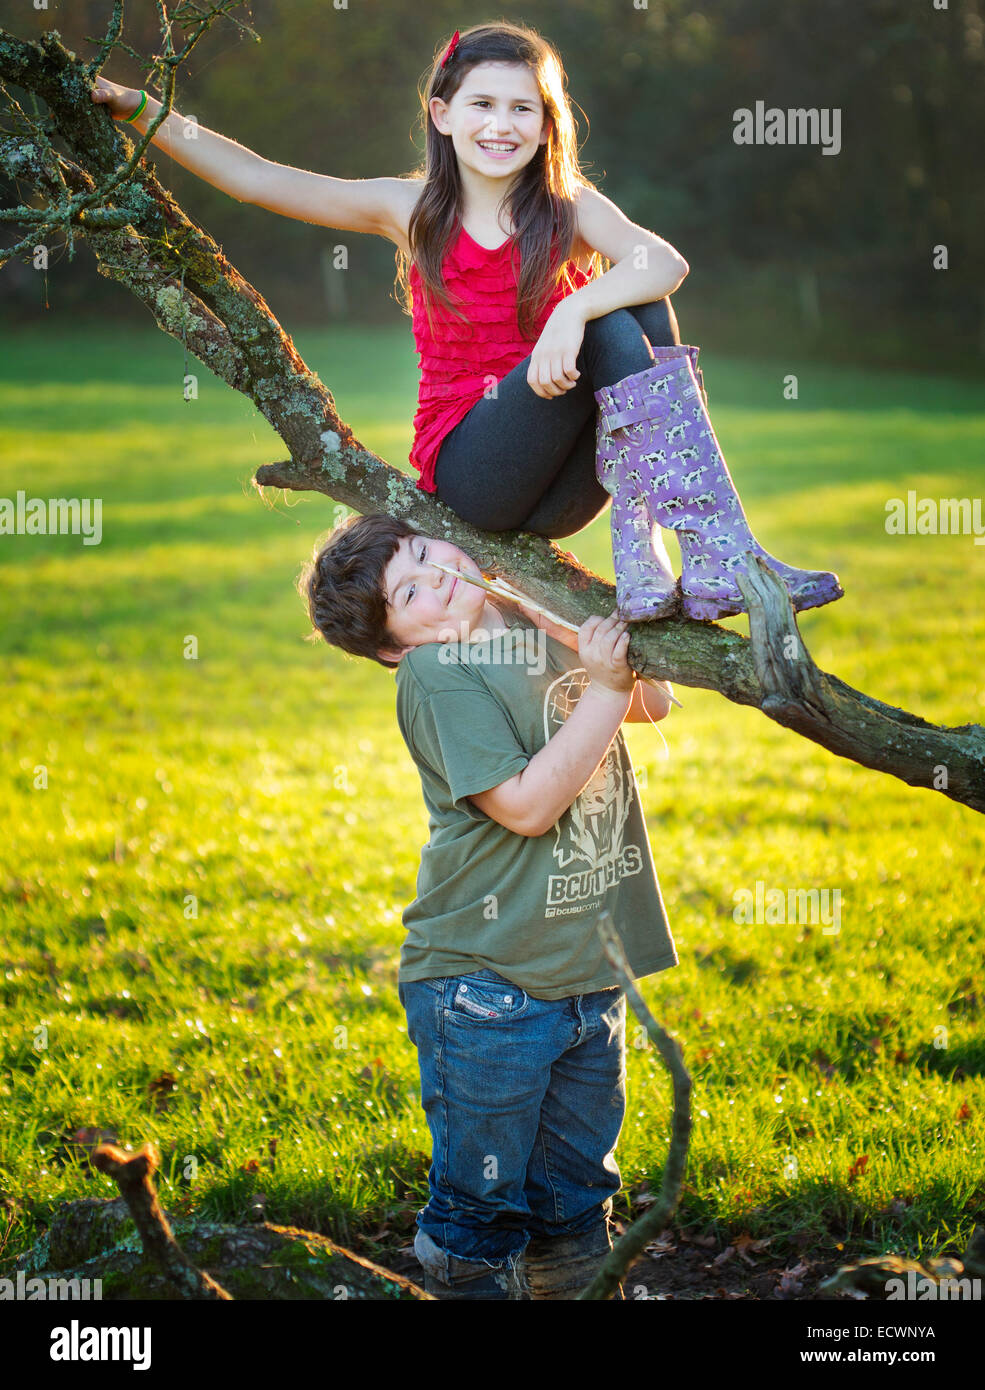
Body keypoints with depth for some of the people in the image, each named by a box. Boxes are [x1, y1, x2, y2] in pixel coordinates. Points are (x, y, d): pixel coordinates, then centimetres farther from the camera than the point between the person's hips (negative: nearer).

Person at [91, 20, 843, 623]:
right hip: (469, 471, -1)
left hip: (557, 487, 1)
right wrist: (134, 106, 6)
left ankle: (644, 561, -33)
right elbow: (254, 178, 8)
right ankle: (722, 557, -35)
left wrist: (573, 311, -35)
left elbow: (666, 261, -18)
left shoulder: (571, 209, 2)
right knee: (610, 330, -25)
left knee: (637, 307, -25)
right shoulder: (410, 210, 6)